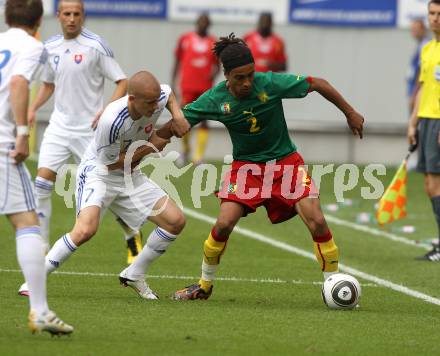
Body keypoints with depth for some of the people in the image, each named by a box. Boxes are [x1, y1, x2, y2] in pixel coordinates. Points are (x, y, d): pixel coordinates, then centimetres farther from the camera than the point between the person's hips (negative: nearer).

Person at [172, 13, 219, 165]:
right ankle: (186, 149, 21)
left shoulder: (214, 43, 8)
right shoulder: (185, 39, 6)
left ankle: (199, 157, -5)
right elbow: (177, 62, 9)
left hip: (206, 88, 1)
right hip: (187, 87, -1)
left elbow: (216, 65, 14)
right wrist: (173, 85, 5)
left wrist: (214, 72, -10)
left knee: (203, 121, -5)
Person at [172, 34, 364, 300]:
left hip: (286, 161, -1)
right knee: (224, 224, -16)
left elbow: (317, 84, -8)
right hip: (246, 165, 1)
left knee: (317, 222, -16)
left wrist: (350, 113, 0)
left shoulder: (271, 83, -20)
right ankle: (204, 285, 7)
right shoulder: (215, 100, -15)